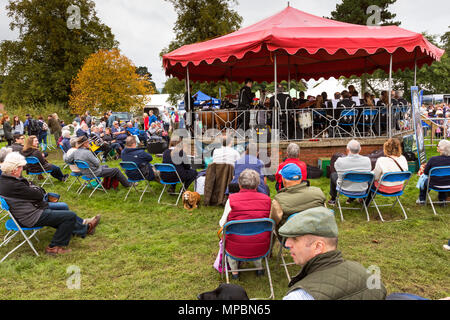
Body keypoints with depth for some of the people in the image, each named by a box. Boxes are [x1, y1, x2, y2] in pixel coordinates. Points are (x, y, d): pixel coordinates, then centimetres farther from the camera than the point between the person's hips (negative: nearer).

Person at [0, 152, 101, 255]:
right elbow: (39, 194, -21)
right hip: (31, 217, -11)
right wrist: (36, 189, -1)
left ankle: (83, 227, 32)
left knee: (64, 207, 20)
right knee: (71, 216, -10)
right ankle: (54, 247, 4)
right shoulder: (13, 185, -30)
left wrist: (32, 188, -8)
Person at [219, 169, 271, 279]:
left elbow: (222, 223, -2)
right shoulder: (266, 199, -5)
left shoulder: (232, 199, -11)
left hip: (237, 248, -2)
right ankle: (259, 267, 40)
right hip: (261, 248, 2)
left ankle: (234, 271, 35)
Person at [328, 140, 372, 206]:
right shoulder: (367, 160, -17)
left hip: (346, 190, -2)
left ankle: (333, 199, 43)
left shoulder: (340, 161, -25)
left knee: (333, 175, 28)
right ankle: (351, 199, 46)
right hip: (362, 191, 2)